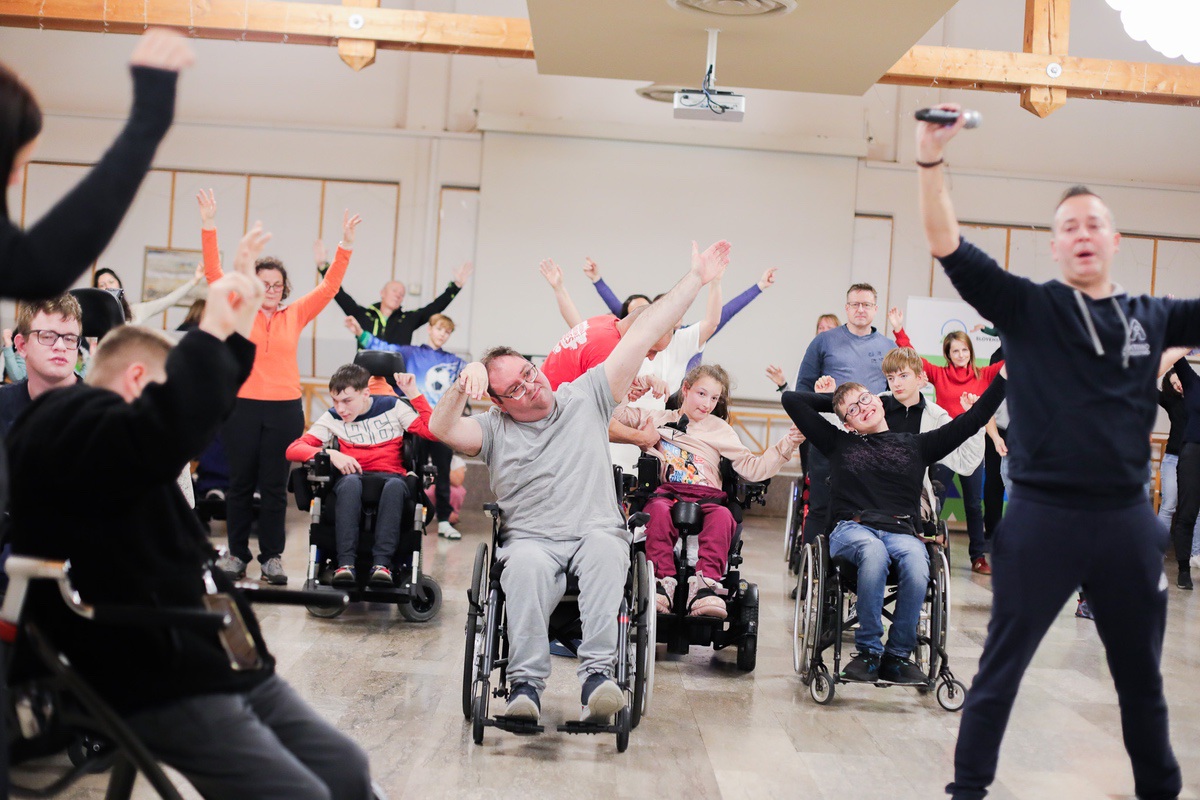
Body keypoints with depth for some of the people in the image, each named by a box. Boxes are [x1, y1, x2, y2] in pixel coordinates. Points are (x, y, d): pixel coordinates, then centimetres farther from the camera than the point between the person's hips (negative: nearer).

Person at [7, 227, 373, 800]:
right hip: (163, 687, -10)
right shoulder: (67, 428, -11)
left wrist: (237, 322, 28)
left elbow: (201, 405, 36)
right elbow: (165, 434, -34)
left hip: (222, 666, 10)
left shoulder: (104, 426, 21)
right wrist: (212, 328, -24)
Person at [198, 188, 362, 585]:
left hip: (284, 409, 1)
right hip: (241, 406, -1)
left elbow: (329, 286, 5)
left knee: (274, 486, 5)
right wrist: (208, 226, -9)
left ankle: (271, 556, 12)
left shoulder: (295, 315, 8)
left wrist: (346, 243, -3)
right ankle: (237, 553, 17)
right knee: (240, 482, 7)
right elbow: (214, 273, -2)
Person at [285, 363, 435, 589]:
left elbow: (433, 432, -6)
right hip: (354, 476, 1)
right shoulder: (332, 418, 9)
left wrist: (413, 393, -7)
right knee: (350, 482, -37)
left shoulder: (393, 407, 7)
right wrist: (331, 454, -16)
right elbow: (293, 450, -1)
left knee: (395, 485, -37)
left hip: (390, 478, 0)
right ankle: (346, 563, -41)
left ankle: (381, 563, -42)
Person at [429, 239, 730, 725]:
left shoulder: (586, 397, 13)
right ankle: (526, 682, -32)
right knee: (526, 564, -36)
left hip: (598, 533, 1)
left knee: (605, 548, -36)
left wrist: (697, 278, 6)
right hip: (532, 540, 0)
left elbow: (644, 334, 8)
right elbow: (442, 429, -8)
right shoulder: (495, 429, 12)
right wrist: (464, 383, -22)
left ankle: (598, 673, -39)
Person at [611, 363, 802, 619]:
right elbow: (617, 415, 23)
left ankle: (704, 585, -46)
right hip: (665, 492, 0)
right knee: (659, 511, -38)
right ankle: (663, 582, -42)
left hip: (706, 497, 1)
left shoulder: (720, 430, 24)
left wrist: (786, 445, 7)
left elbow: (753, 468, 16)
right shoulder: (658, 419, 25)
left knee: (722, 516, -36)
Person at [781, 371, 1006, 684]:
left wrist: (1003, 379, 16)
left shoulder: (916, 444, 23)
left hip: (901, 531, 1)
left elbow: (971, 421, 20)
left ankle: (898, 655, -22)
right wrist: (830, 397, 33)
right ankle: (868, 652, -27)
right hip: (853, 527, -1)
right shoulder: (839, 443, 21)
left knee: (916, 562, -35)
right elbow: (792, 400, 22)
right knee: (874, 553, -38)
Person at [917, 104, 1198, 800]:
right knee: (1002, 666, 6)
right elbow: (948, 247, -12)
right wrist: (933, 160, -22)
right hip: (1043, 516, -3)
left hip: (1129, 519, 3)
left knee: (1141, 675, 18)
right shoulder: (1027, 308, -2)